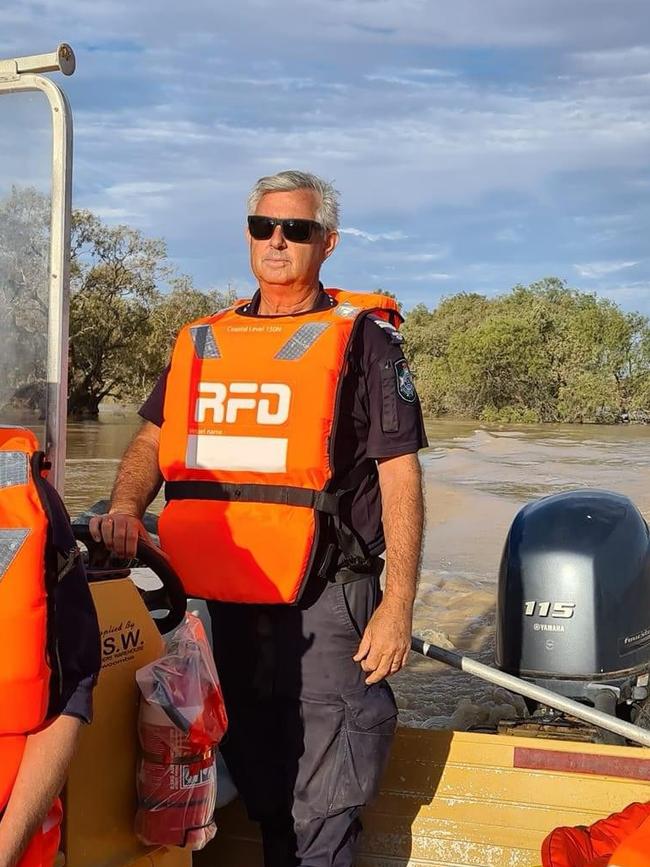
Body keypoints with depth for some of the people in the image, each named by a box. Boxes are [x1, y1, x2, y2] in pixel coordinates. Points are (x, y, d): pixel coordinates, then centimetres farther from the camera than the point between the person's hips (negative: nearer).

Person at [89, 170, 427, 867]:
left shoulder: (362, 338, -1)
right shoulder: (203, 340, 13)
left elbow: (399, 474, -5)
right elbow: (154, 439, 17)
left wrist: (398, 605, -11)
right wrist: (125, 505, -5)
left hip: (325, 605, -5)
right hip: (223, 601, 5)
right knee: (257, 790, 18)